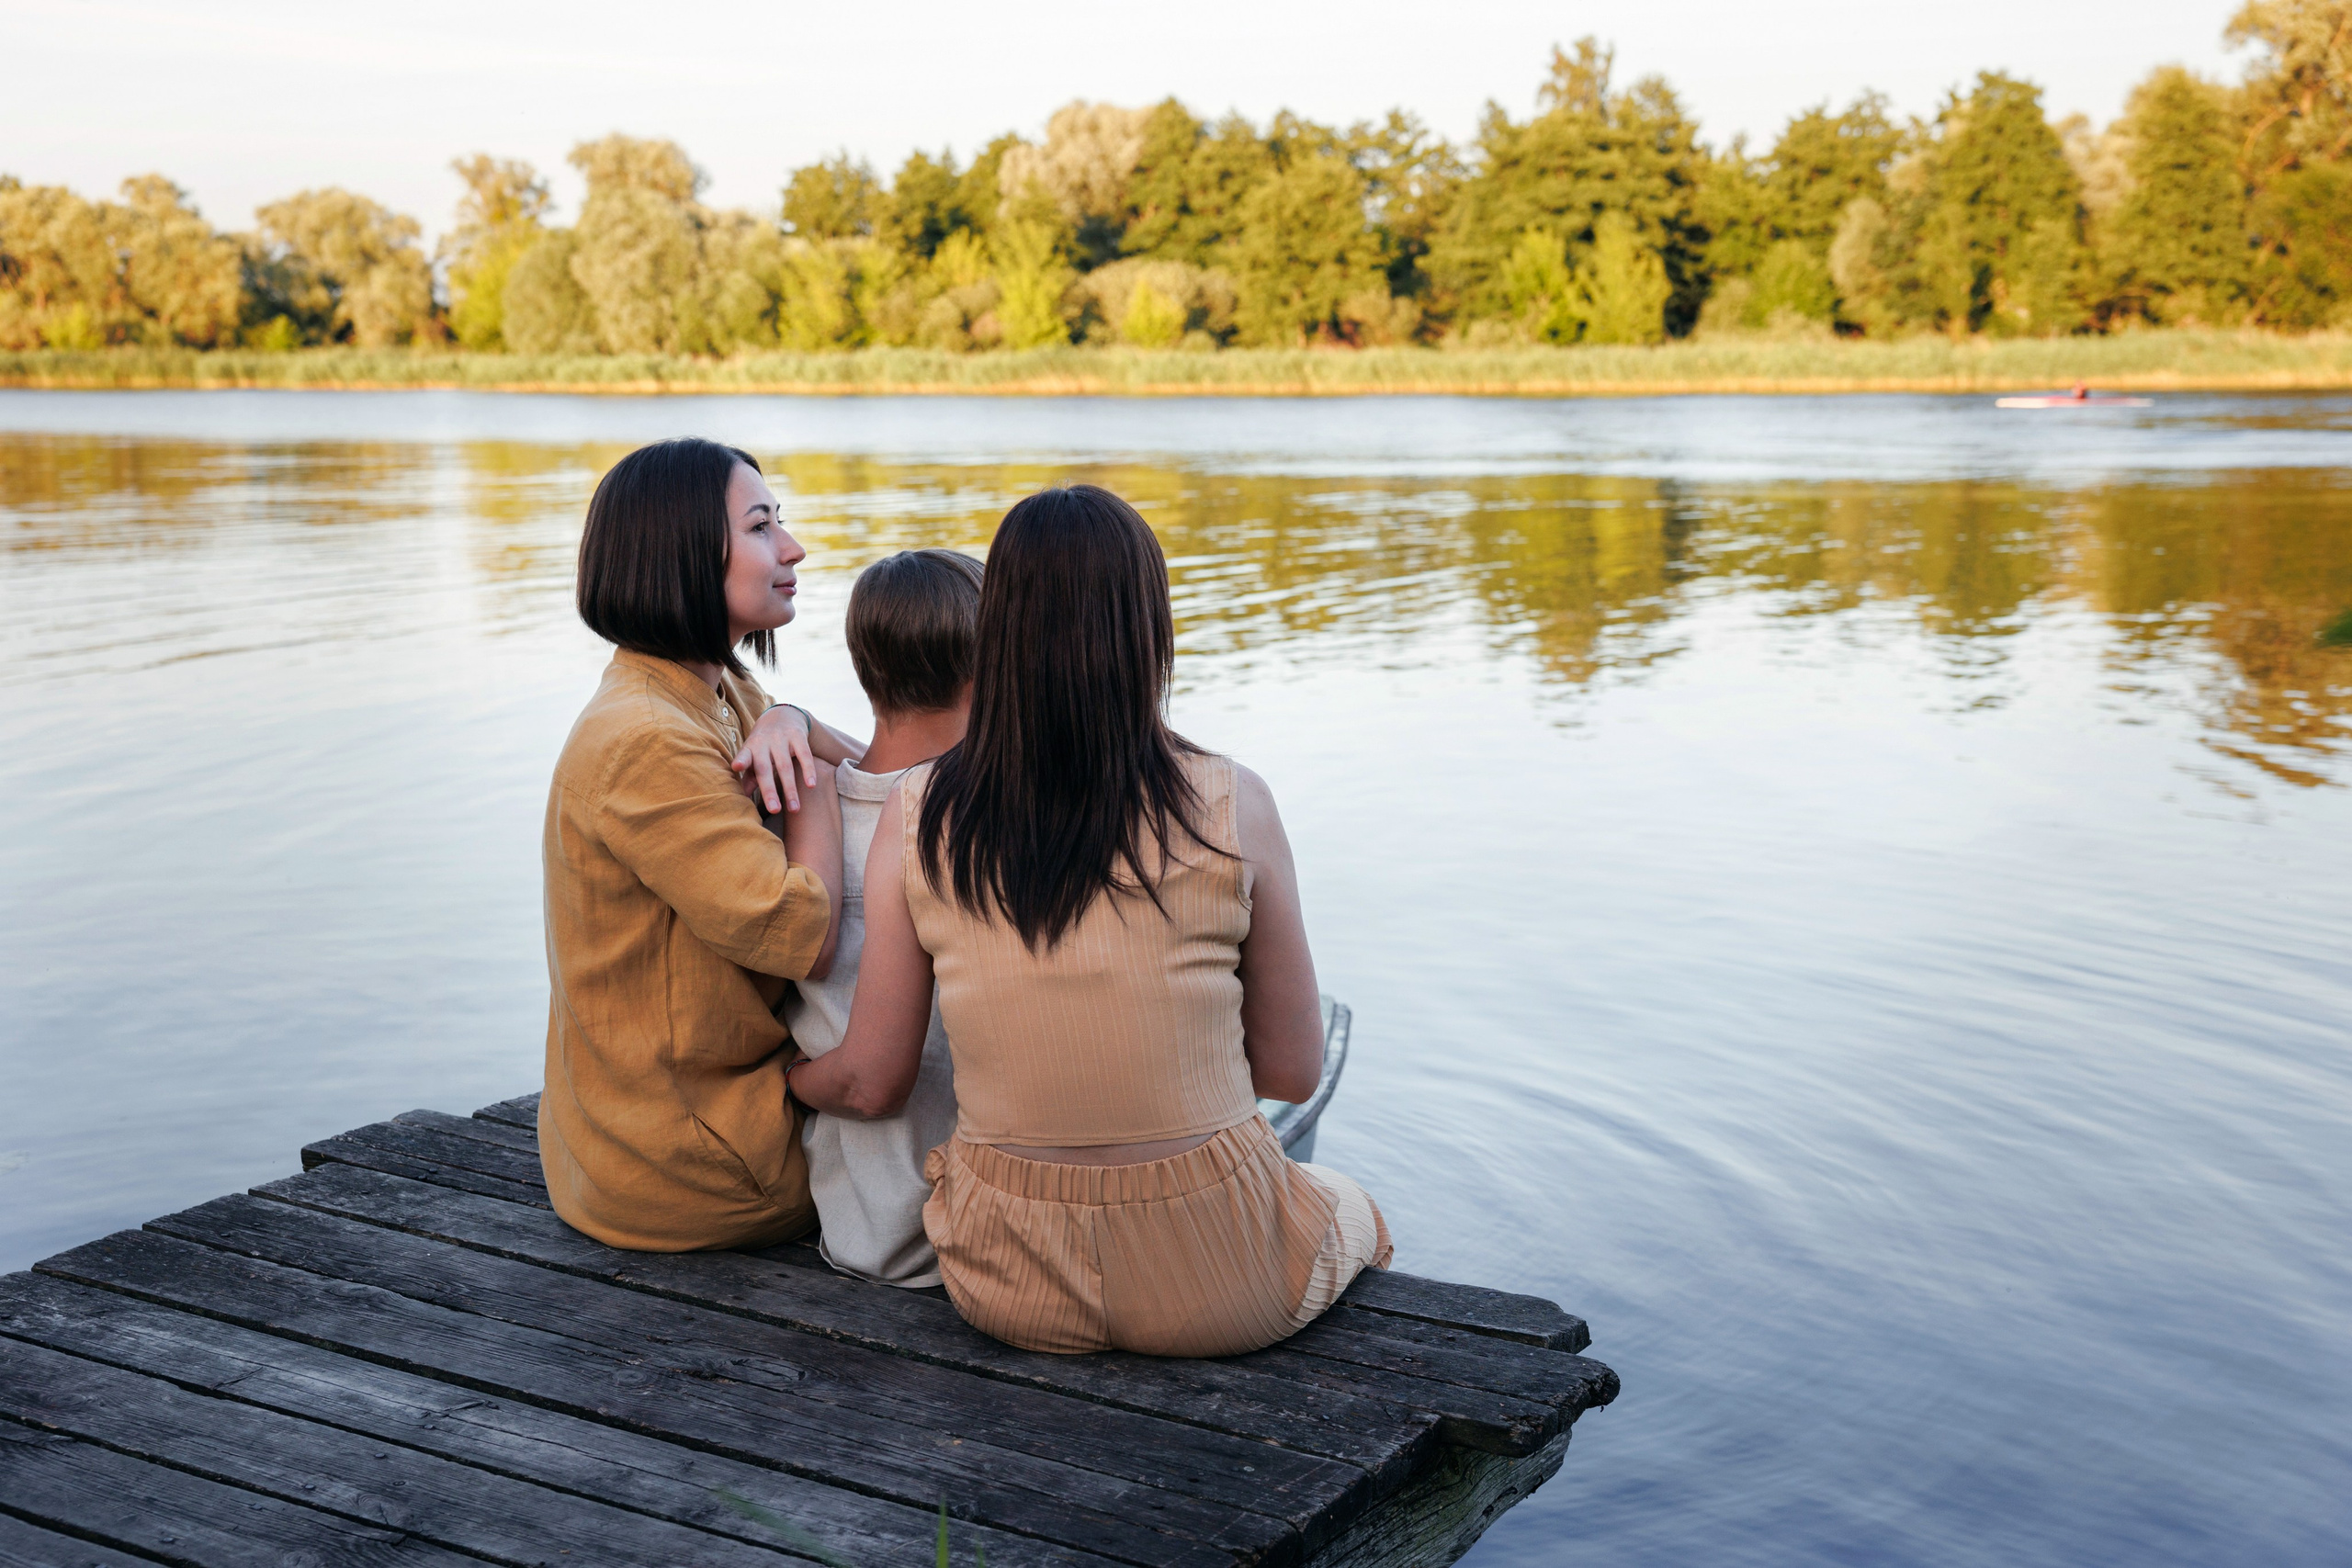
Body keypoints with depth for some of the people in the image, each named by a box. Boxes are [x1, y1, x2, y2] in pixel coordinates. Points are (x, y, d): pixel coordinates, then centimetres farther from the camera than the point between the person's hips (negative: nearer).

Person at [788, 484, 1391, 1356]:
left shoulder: (919, 816, -8)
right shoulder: (1233, 810, -13)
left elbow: (868, 1084, -1)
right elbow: (1293, 1074, -4)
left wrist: (768, 1066, 20)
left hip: (1006, 1283, 3)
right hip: (1212, 1280, -2)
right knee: (1351, 1210, 34)